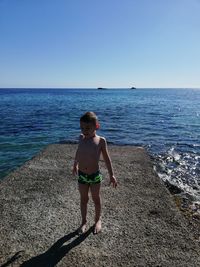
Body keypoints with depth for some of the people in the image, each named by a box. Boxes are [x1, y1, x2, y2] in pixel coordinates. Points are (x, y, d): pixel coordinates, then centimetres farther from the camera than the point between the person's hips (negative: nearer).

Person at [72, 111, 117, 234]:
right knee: (84, 199, 17)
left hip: (95, 175, -2)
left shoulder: (101, 140, -15)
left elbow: (107, 158, -6)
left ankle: (98, 220, 39)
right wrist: (75, 165, 25)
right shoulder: (81, 138, -6)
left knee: (96, 198, 16)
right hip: (81, 175, 3)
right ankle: (84, 221, 36)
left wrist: (112, 175, -7)